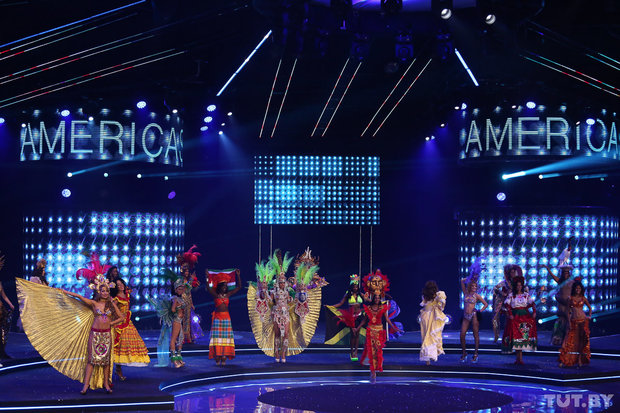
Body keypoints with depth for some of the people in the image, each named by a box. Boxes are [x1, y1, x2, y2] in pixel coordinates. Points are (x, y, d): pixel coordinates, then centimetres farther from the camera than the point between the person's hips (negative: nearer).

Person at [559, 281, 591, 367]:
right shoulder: (571, 298, 4)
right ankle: (563, 360, -7)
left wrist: (590, 316, 0)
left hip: (583, 320, 1)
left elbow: (590, 307, 17)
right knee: (571, 340, -6)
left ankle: (580, 359, 4)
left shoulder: (583, 298, 7)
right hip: (573, 321, -1)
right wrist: (569, 322, -5)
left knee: (582, 339, 0)